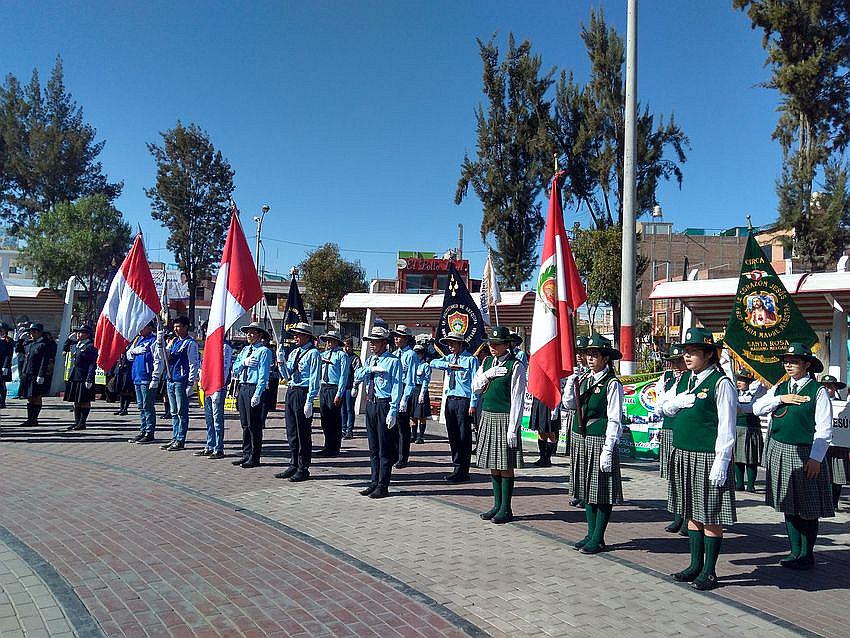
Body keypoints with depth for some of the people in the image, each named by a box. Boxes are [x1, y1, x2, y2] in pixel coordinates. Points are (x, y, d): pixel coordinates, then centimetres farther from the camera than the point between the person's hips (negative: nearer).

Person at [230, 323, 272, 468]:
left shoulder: (264, 351, -7)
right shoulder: (244, 350, 17)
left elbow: (263, 374, -15)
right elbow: (235, 369, 13)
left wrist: (257, 394, -21)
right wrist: (244, 362, -7)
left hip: (255, 389, -7)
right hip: (242, 388, 8)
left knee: (254, 425, -2)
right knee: (245, 424, 13)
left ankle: (254, 458, 6)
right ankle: (246, 454, 23)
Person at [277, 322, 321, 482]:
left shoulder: (313, 353, -10)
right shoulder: (293, 352, 15)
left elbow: (314, 379, -14)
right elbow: (286, 375, 14)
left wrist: (309, 402, -19)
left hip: (303, 393, -8)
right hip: (291, 391, 8)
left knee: (303, 433, 0)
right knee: (291, 432, 13)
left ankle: (303, 469, 9)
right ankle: (293, 466, 24)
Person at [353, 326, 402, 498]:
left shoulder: (393, 361, -8)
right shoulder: (369, 360, 14)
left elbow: (396, 387, -13)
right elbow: (357, 377, 5)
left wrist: (393, 411, -18)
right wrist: (370, 369, -12)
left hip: (384, 405, -7)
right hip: (370, 404, 7)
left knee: (385, 448, -1)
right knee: (373, 447, 14)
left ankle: (383, 486, 6)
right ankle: (374, 482, 24)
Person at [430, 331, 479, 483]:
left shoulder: (471, 359, -3)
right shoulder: (449, 358, 15)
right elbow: (433, 363, 3)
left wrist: (473, 404, -13)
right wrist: (448, 365, -11)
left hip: (464, 401, -6)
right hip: (450, 400, 6)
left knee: (464, 437, -2)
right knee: (453, 436, 10)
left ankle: (462, 472, 4)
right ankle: (457, 467, 20)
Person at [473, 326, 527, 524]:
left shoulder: (516, 366, -9)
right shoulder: (487, 362, 11)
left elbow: (518, 399, -12)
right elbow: (475, 387, 9)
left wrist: (513, 428, -16)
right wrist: (489, 374, -8)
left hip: (505, 418, -7)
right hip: (488, 417, 7)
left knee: (506, 466, -1)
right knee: (493, 465, 13)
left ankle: (506, 509, 10)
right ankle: (497, 505, 24)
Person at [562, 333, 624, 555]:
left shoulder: (612, 384, -12)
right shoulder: (586, 380, 9)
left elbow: (615, 420, -14)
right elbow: (569, 404, 14)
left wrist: (608, 450, -17)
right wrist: (572, 381, 0)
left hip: (601, 441, -8)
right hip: (584, 440, 8)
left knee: (602, 492, 2)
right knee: (587, 489, 15)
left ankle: (598, 539, 12)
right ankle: (591, 534, 27)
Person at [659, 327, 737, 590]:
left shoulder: (721, 383, -11)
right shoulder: (684, 379, 11)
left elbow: (727, 427, -13)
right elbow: (665, 408, 16)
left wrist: (721, 463, -17)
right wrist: (680, 400, -5)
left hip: (707, 458, -7)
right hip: (683, 455, 7)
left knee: (711, 516, 3)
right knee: (692, 513, 15)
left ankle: (709, 572, 14)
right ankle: (695, 565, 27)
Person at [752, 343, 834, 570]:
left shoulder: (818, 391, -5)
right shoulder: (779, 389, 10)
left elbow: (824, 430, -9)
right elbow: (757, 409, 2)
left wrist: (815, 458, -15)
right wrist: (780, 399, -10)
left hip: (805, 455, -5)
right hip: (780, 451, 5)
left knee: (808, 509, 3)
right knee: (789, 506, 12)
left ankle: (807, 555, 14)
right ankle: (795, 551, 23)